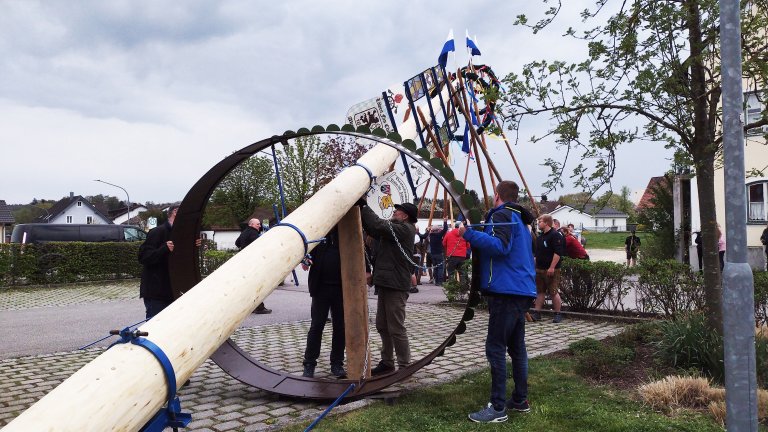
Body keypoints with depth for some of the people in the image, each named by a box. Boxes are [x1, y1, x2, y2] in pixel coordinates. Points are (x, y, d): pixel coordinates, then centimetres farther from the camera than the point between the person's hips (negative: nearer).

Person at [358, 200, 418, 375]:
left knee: (396, 328, -3)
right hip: (386, 284, 10)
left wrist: (363, 205, -17)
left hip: (396, 286, -10)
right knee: (382, 326, 15)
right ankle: (387, 362, 25)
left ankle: (405, 366, 7)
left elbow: (378, 225, -24)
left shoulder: (404, 229, -13)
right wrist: (362, 210, 4)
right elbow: (374, 230, 15)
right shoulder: (394, 228, 17)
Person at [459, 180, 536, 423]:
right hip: (522, 290, 10)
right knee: (516, 347, 15)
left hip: (505, 291, -10)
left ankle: (498, 408, -6)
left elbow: (500, 246, -25)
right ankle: (520, 400, 23)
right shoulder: (519, 218, 20)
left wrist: (469, 234, -24)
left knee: (495, 348, -8)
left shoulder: (502, 215, -8)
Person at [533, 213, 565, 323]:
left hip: (551, 270, -9)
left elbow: (558, 253, -19)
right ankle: (537, 313, 15)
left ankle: (558, 314, 6)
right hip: (539, 269, 9)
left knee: (553, 292, -4)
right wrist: (535, 266, 20)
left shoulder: (555, 235, -12)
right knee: (540, 291, 11)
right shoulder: (540, 236, 17)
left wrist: (552, 267, -23)